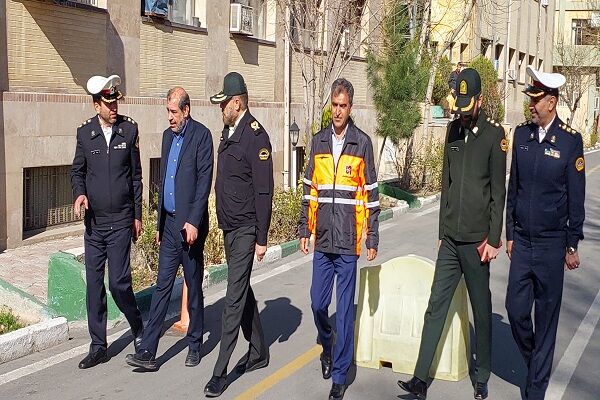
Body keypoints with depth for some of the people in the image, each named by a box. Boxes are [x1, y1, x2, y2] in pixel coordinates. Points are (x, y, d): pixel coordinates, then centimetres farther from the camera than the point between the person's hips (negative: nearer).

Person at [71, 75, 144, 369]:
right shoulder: (85, 132, 2)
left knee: (118, 283, -6)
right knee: (94, 285, 7)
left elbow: (136, 176, 4)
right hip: (93, 223, 3)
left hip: (121, 221, -2)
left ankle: (138, 330, 21)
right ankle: (98, 346, 19)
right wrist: (79, 193, -9)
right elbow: (77, 171, 12)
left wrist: (137, 216, 6)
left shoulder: (130, 130, -1)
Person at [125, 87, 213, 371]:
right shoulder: (167, 136, 15)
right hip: (169, 222, 6)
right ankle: (147, 352, 4)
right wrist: (160, 223, 18)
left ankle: (195, 346, 20)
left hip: (190, 224, -6)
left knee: (193, 286, 6)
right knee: (162, 286, 4)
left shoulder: (201, 135, -8)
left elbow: (204, 181, -14)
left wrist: (194, 222, -20)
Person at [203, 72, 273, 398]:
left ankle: (220, 372, 2)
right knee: (243, 291, 18)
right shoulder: (228, 132, 11)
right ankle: (258, 352, 33)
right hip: (228, 227, 9)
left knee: (234, 298, -5)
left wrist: (262, 238, -16)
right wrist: (223, 222, 16)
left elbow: (264, 191, -17)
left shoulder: (255, 136, -16)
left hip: (246, 230, -9)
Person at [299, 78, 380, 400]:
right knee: (318, 303, 8)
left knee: (345, 309, 3)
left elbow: (371, 194, 0)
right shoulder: (318, 142, 9)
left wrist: (372, 239, -1)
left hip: (349, 240, -3)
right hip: (322, 239, 3)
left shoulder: (362, 143, -1)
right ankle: (327, 345, 38)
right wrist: (304, 230, 11)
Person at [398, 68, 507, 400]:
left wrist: (493, 239, -9)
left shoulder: (494, 134, -6)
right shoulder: (453, 130, 10)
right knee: (436, 306, 4)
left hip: (476, 241, -5)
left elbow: (498, 193, -7)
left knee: (481, 311, 8)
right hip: (449, 239, 5)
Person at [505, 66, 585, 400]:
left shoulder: (571, 140, -8)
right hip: (522, 240, 4)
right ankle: (534, 360, 34)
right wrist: (510, 234, 10)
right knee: (516, 309, 6)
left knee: (546, 316, 7)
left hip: (552, 244, -3)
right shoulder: (521, 134, 4)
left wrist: (572, 245, -3)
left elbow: (576, 198, -4)